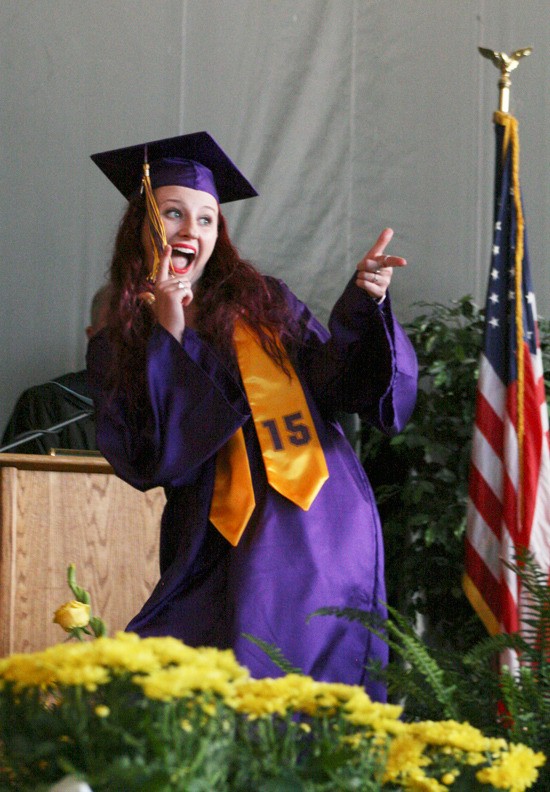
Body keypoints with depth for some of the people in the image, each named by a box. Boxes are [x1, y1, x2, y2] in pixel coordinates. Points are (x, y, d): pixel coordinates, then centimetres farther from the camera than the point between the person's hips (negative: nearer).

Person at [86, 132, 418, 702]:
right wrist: (168, 338, -7)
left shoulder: (263, 304, 12)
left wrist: (362, 306, -14)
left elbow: (335, 383, 3)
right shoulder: (116, 349, 10)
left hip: (318, 521, 0)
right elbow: (143, 461, -4)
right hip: (220, 544, 0)